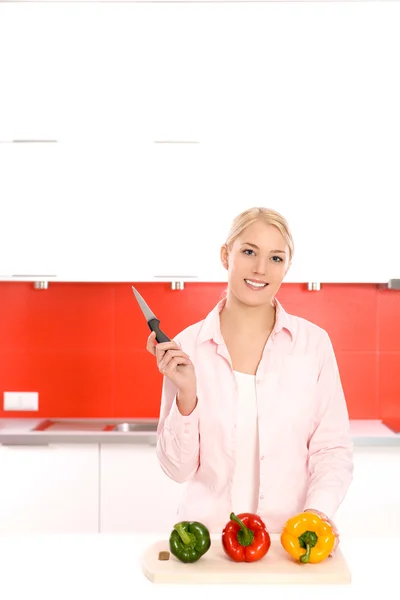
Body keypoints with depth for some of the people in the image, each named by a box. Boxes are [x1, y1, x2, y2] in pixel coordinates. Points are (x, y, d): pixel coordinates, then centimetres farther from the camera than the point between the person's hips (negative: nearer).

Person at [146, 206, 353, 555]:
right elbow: (178, 468, 2)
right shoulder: (187, 347, 1)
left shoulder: (314, 343, 2)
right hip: (208, 535, 0)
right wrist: (186, 396, -12)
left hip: (290, 540, 1)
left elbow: (333, 448, 3)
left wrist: (318, 510, -13)